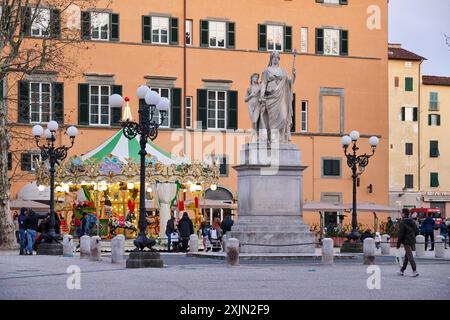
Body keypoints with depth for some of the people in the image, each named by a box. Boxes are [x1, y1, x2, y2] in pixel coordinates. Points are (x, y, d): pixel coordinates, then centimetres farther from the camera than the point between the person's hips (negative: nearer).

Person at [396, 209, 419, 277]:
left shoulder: (402, 223, -13)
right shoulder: (412, 222, 9)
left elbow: (400, 234, -14)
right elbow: (417, 232, 11)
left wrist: (398, 244, -9)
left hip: (406, 242, -8)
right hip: (412, 241, 8)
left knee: (409, 256, -7)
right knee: (407, 256, 15)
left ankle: (415, 271, -16)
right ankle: (402, 270, 24)